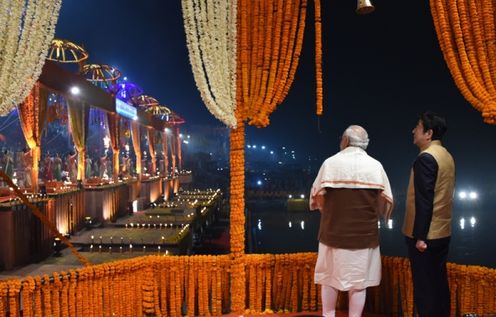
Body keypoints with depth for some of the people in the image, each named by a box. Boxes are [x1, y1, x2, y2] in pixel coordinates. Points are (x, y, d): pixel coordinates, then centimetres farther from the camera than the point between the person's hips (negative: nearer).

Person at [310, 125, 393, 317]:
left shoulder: (330, 163, -7)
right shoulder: (375, 166, -4)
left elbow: (317, 196, -2)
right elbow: (386, 202, 0)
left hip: (333, 231, 0)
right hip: (364, 233, 0)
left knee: (330, 278, 15)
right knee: (358, 281, 12)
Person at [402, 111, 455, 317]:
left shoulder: (425, 158, -17)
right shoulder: (446, 155, 11)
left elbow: (424, 200, -21)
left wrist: (420, 236, -19)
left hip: (426, 235, -9)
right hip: (442, 232, 9)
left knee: (424, 286, 0)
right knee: (438, 281, 16)